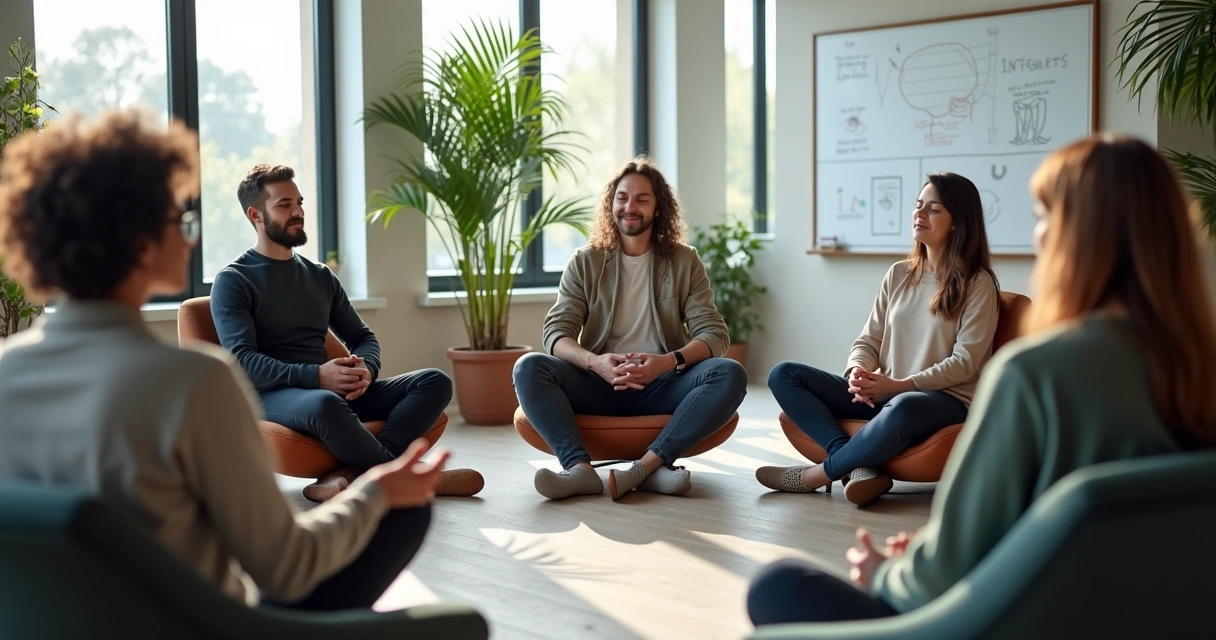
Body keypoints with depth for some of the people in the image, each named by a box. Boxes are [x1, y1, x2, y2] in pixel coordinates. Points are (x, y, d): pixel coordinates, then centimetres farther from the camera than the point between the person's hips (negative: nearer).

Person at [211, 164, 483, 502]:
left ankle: (354, 473, -33)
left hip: (334, 390, 7)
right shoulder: (233, 281, 0)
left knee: (435, 382, -13)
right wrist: (316, 376, -25)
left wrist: (365, 369, -5)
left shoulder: (320, 276, 19)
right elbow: (242, 361, -13)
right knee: (325, 404, -42)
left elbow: (362, 337, 20)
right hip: (271, 394, -7)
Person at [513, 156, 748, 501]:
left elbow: (714, 333, -3)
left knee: (730, 375, -28)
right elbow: (557, 333, -3)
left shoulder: (684, 261, 6)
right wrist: (595, 362, -26)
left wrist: (669, 361, -24)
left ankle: (643, 467, -38)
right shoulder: (586, 262, 6)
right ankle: (581, 468, -42)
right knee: (529, 368, -25)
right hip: (600, 383, 0)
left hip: (662, 386, 0)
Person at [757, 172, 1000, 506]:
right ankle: (858, 466, -29)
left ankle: (817, 474, -20)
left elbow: (965, 361, -10)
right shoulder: (898, 274, 13)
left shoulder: (977, 284, -3)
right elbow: (869, 340, 10)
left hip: (946, 399, -6)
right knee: (783, 375, -10)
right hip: (883, 394, 6)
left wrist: (899, 385, -20)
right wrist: (859, 373, -14)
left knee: (903, 408, -44)